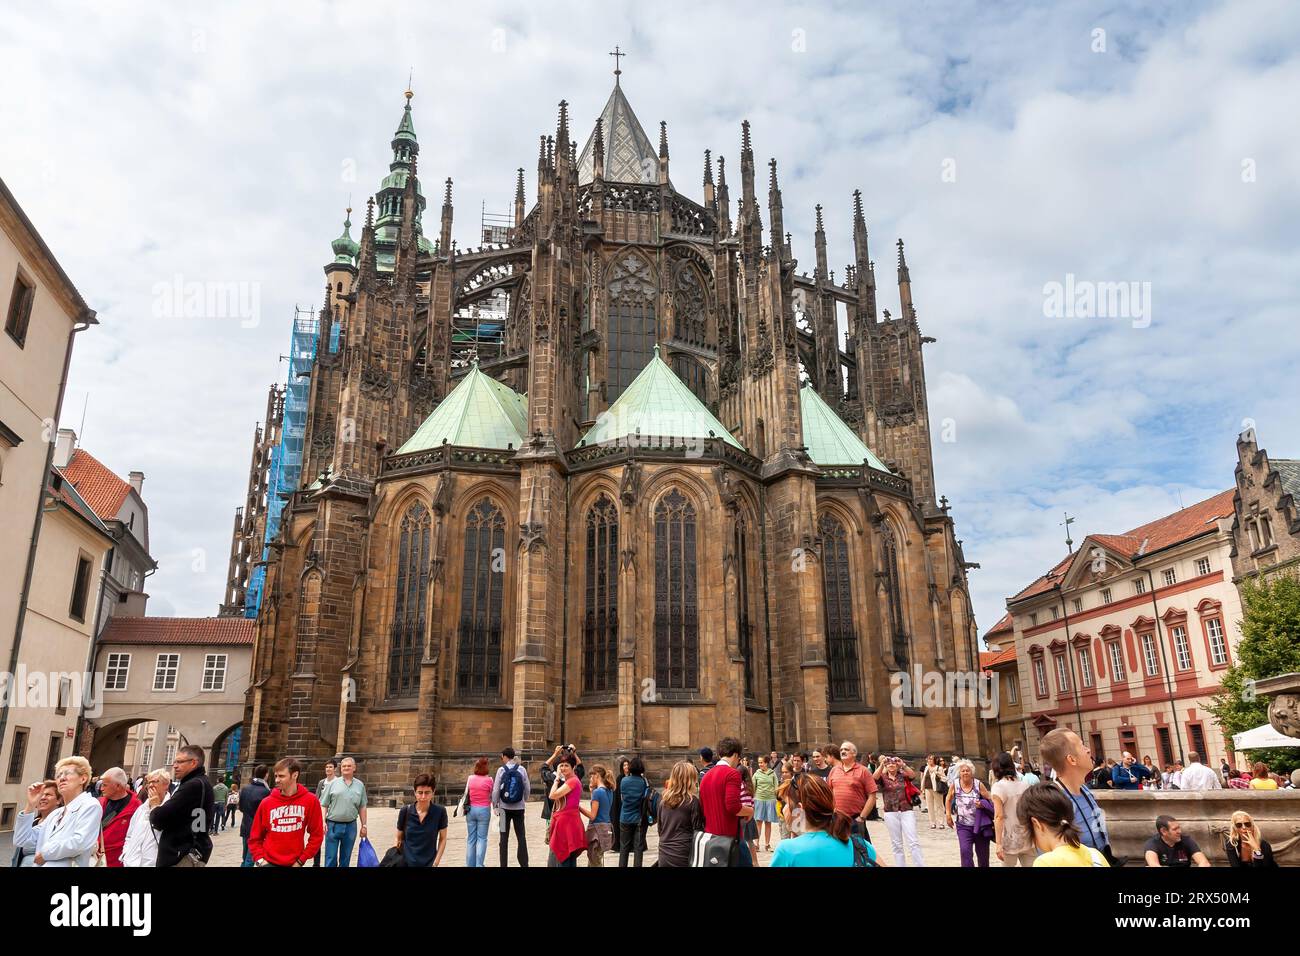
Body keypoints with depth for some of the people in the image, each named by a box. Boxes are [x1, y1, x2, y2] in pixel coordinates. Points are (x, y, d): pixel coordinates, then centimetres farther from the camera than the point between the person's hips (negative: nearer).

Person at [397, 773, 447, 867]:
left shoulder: (440, 812, -9)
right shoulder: (405, 811, -8)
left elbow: (442, 839, 1)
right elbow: (399, 838, 7)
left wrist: (436, 862, -3)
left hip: (429, 863, -1)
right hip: (407, 862, 1)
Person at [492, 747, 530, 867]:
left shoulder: (501, 770, -7)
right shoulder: (521, 769, -3)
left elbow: (496, 790, -6)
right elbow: (527, 788, 2)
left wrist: (495, 805, 6)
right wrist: (525, 801, 19)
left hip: (505, 807, -1)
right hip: (519, 807, 1)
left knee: (504, 837, 8)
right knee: (521, 836, 8)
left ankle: (504, 864, 10)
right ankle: (524, 863, 8)